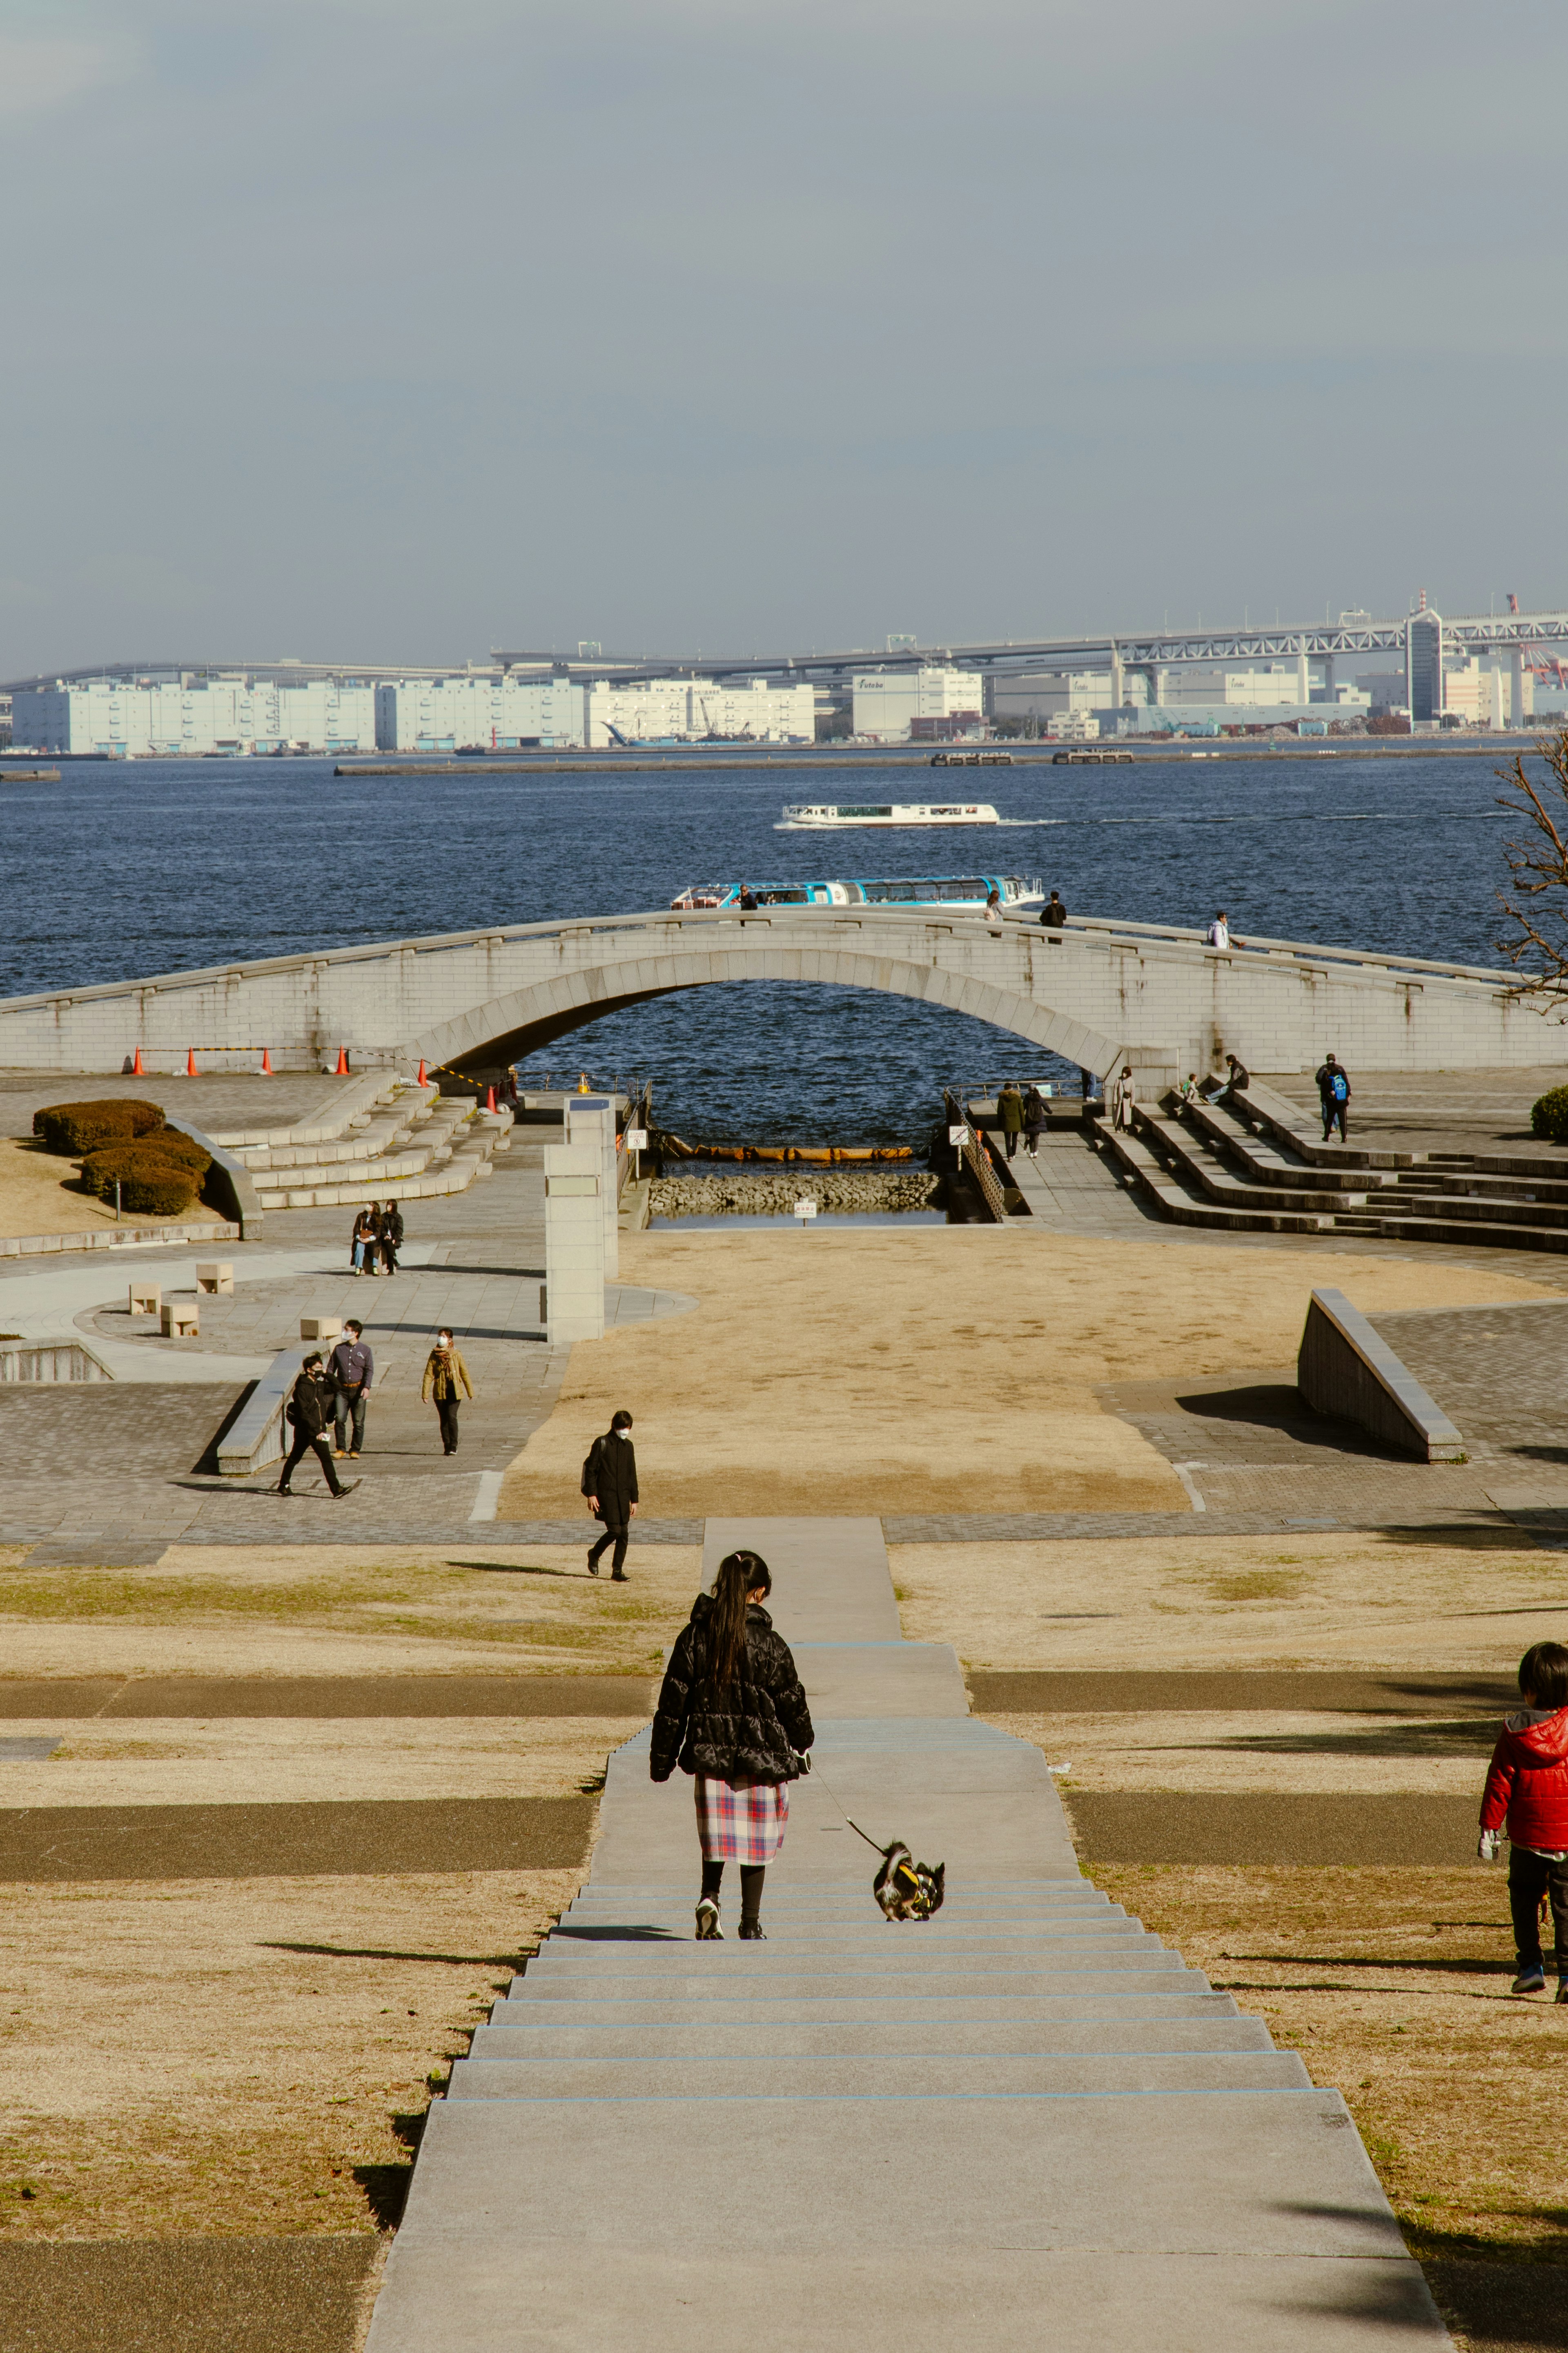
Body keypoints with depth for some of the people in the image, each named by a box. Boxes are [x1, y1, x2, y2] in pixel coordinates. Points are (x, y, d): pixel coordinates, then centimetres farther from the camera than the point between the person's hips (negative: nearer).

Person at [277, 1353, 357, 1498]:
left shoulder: (319, 1385, 8)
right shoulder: (302, 1388, -16)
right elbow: (303, 1414, -21)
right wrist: (317, 1431, -25)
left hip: (319, 1431, 6)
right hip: (305, 1431, -6)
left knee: (327, 1460, -2)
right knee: (295, 1458, 10)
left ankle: (337, 1489, -8)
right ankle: (284, 1485, 26)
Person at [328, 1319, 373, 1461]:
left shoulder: (365, 1351, 4)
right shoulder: (339, 1349, 9)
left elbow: (369, 1370, 1)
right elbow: (330, 1369, 12)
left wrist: (366, 1387, -12)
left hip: (358, 1390, -1)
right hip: (342, 1390, 1)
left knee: (358, 1423, 2)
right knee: (339, 1419, -14)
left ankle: (355, 1450, 12)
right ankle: (341, 1449, -2)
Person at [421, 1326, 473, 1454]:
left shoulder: (456, 1354, 0)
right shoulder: (434, 1356, 3)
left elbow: (464, 1373, 5)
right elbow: (428, 1375, 0)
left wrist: (470, 1391, 9)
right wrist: (425, 1393, -6)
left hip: (454, 1391, -2)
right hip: (440, 1393, 2)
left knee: (451, 1417, -14)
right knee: (444, 1420, 6)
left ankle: (453, 1447, -9)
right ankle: (447, 1447, 15)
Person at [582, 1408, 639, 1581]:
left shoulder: (628, 1446, 12)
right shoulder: (602, 1444, -4)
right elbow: (590, 1470, -4)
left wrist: (634, 1500, 14)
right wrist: (592, 1495, -11)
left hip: (623, 1495, 5)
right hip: (606, 1494, -5)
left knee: (624, 1534, 0)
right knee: (615, 1530, -14)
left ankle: (618, 1571, 6)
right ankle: (595, 1554, 12)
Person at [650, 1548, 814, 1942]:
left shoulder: (694, 1637, -3)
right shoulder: (770, 1644, -10)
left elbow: (673, 1702, 1)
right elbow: (792, 1704, -1)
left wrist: (662, 1758, 9)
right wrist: (801, 1747, 18)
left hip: (709, 1751, 2)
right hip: (762, 1755, -2)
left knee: (717, 1833, 16)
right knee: (756, 1838, 10)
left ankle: (709, 1896, -7)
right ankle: (751, 1923, 12)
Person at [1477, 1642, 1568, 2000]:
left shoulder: (1514, 1732, -7)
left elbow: (1500, 1784, -6)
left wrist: (1489, 1829, 0)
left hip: (1527, 1839, 0)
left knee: (1524, 1903, 17)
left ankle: (1531, 1967, 18)